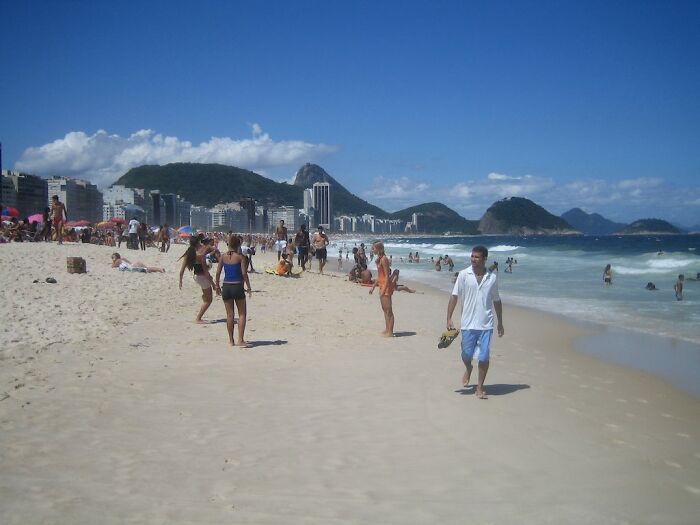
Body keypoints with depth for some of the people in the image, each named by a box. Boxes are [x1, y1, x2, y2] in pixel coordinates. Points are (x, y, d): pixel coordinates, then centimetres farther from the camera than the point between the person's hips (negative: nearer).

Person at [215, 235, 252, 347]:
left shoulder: (223, 257, 2)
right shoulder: (240, 257, -8)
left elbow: (218, 272, 2)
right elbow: (244, 273, -11)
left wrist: (217, 286, 13)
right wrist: (249, 287, -2)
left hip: (226, 287, 4)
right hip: (237, 286, -4)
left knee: (230, 314, 11)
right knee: (242, 314, 4)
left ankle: (231, 340, 16)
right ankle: (240, 340, -4)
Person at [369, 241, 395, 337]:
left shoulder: (384, 259, -16)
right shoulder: (379, 259, 14)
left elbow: (387, 276, -20)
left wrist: (384, 289, -23)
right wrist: (373, 286, 23)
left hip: (386, 286, -10)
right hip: (382, 286, 10)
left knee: (388, 310, -6)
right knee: (385, 310, 15)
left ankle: (390, 332, -4)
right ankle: (387, 330, 22)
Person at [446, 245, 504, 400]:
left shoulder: (492, 277, 3)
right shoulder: (463, 275, -3)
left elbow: (496, 301, 12)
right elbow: (454, 296, -2)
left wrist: (500, 323, 14)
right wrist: (449, 319, -9)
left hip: (486, 324, 1)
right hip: (468, 323, -1)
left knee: (484, 357, 0)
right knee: (466, 354, 5)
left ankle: (480, 388, 13)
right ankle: (468, 369, 40)